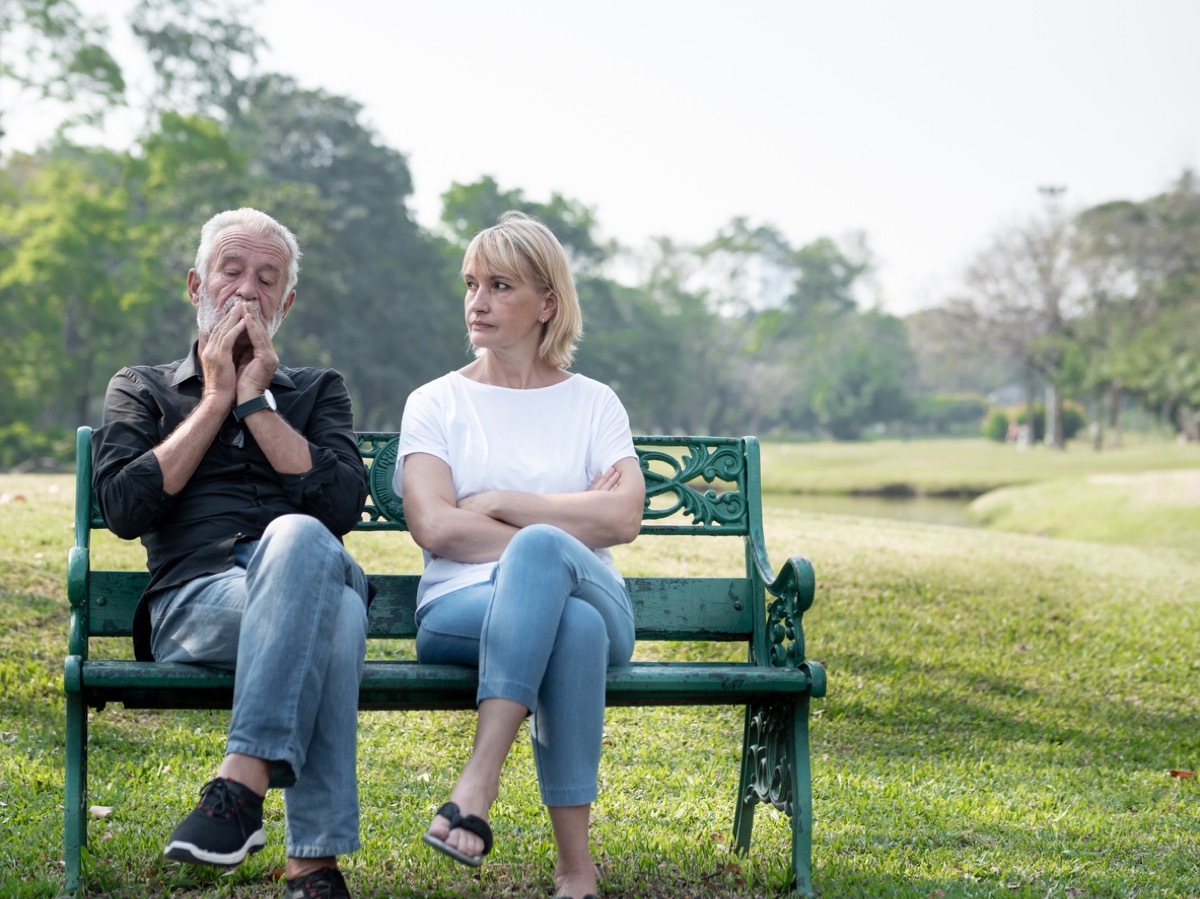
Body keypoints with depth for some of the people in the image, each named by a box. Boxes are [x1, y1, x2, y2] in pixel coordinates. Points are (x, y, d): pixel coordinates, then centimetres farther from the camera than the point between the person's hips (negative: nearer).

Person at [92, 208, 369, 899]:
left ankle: (241, 785, -44)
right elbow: (124, 507, 3)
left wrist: (254, 400, 6)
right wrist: (217, 397, 7)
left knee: (297, 536, -39)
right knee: (331, 617, -38)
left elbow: (343, 505, 5)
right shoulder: (141, 389, 25)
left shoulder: (318, 391, 27)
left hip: (311, 576, 1)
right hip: (195, 601, -1)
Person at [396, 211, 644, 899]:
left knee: (540, 549, -37)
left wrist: (497, 503, -5)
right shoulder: (436, 403, 13)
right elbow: (434, 526, -4)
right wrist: (572, 517, -5)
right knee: (572, 625, -37)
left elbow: (623, 519, -3)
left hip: (595, 602, 1)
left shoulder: (595, 404, 15)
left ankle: (478, 786, -42)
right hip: (462, 609, -1)